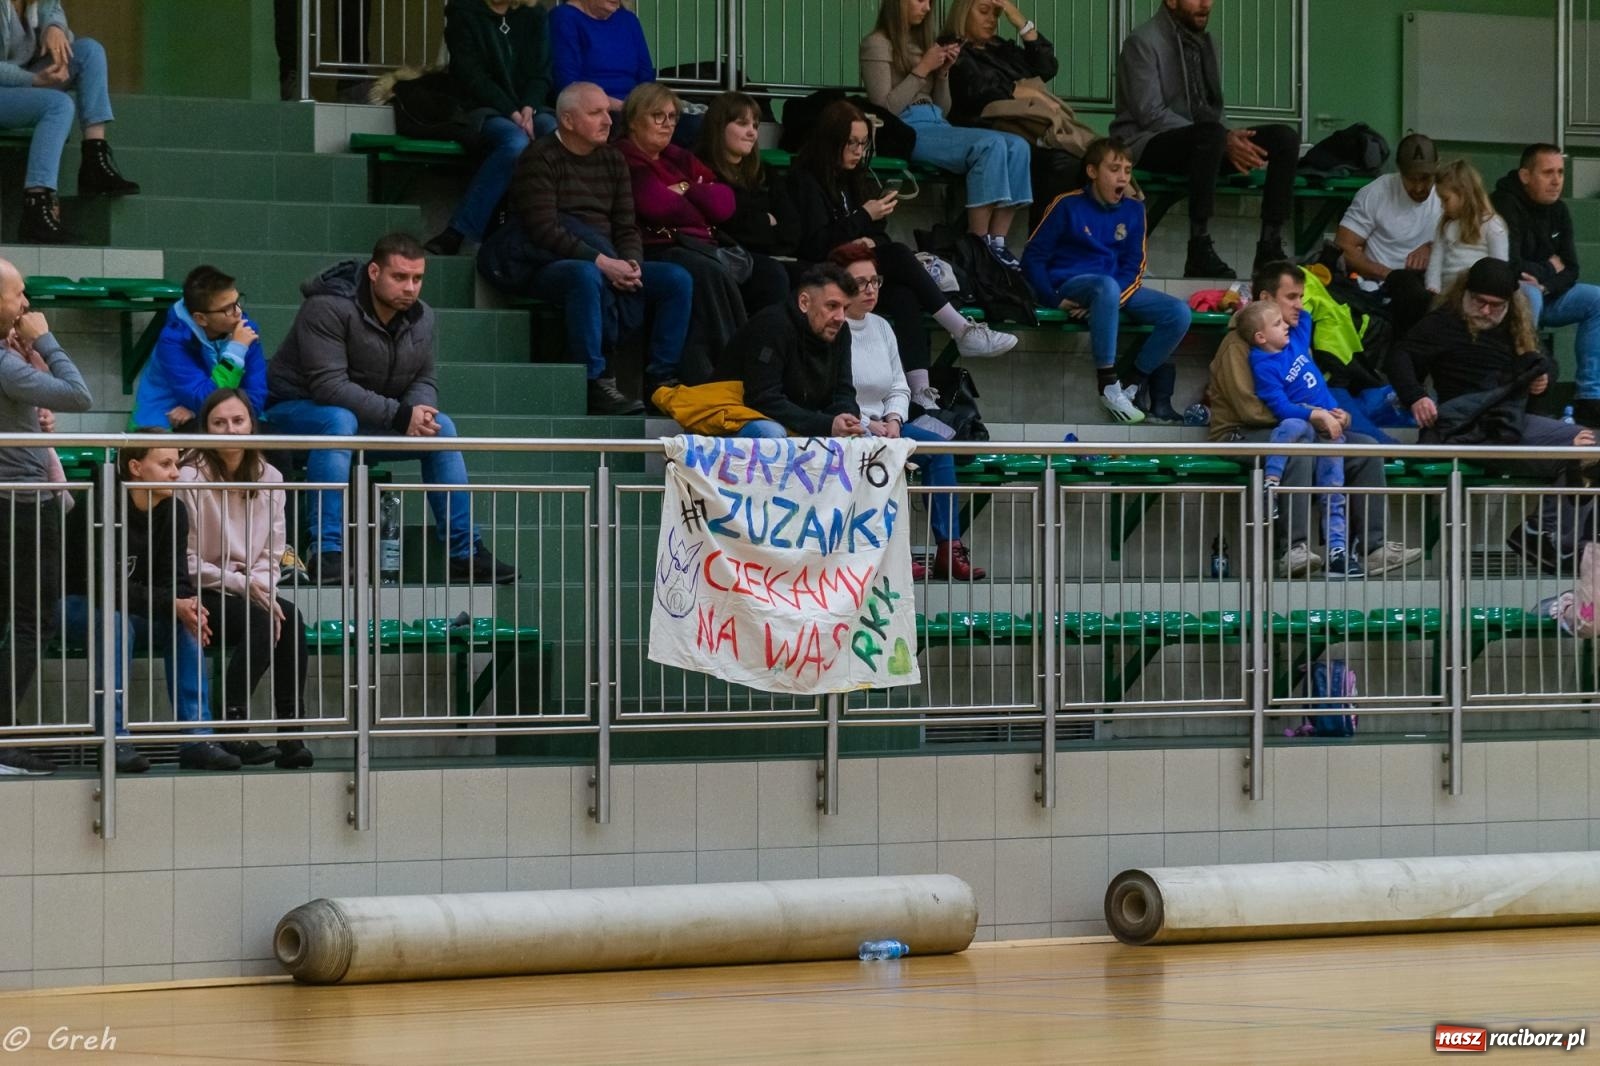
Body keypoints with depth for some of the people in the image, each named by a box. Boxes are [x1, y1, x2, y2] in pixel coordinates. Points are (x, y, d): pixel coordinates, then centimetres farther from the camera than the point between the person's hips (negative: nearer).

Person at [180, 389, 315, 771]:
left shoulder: (269, 478, 6)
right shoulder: (190, 479, -12)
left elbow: (273, 552, 8)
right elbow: (187, 561, -12)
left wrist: (263, 587, -11)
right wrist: (241, 584, -17)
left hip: (250, 591, 5)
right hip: (200, 595, -5)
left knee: (290, 618, -24)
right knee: (261, 622, -30)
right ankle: (230, 725, -26)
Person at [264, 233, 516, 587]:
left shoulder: (420, 317, 0)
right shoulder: (329, 308, -25)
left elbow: (424, 381, 6)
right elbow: (328, 385, -32)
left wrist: (418, 410, -21)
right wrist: (399, 415, -34)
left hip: (372, 418, 7)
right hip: (299, 408, -7)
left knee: (441, 426, -10)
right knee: (339, 421, -39)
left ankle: (466, 553, -6)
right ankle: (326, 553, -43)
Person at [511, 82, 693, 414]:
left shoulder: (613, 159, 15)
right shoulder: (540, 159, -6)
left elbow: (627, 227, 11)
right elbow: (544, 230, -17)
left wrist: (632, 263, -12)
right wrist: (601, 261, -23)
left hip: (609, 265, 7)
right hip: (550, 265, -7)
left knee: (678, 279, -11)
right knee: (587, 276, -40)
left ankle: (661, 378, -12)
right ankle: (595, 383, -37)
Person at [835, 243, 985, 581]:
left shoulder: (881, 328, 16)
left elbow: (899, 387, 18)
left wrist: (892, 421, -2)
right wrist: (867, 426, -18)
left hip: (881, 424, 8)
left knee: (938, 447, -11)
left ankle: (949, 549, -16)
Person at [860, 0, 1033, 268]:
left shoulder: (920, 42, 24)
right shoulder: (877, 45, 2)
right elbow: (886, 108, -9)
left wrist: (943, 72, 6)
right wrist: (922, 70, -8)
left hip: (937, 125, 8)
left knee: (1016, 146, -17)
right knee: (990, 144, -30)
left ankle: (997, 243, -24)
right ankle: (979, 244, -29)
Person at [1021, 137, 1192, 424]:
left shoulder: (1133, 210, 8)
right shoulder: (1068, 206, -4)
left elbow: (1133, 268, 4)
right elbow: (1033, 257, -4)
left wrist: (1108, 302, -15)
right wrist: (1053, 299, -17)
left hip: (1118, 289, 5)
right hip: (1071, 285, -5)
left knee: (1179, 313, -17)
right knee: (1107, 286, -41)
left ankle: (1130, 383, -8)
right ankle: (1107, 384, -32)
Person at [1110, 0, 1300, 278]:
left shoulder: (1204, 43, 16)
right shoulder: (1143, 43, -9)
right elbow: (1150, 114, -17)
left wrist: (1230, 140, -7)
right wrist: (1225, 141, -22)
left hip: (1201, 141, 8)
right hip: (1148, 144, -8)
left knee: (1285, 138, -11)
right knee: (1212, 134, -38)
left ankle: (1270, 247, -16)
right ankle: (1200, 252, -38)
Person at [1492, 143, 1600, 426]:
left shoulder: (1558, 211, 6)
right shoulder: (1505, 206, -19)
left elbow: (1569, 270, 3)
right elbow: (1508, 267, -28)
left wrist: (1545, 283, -20)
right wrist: (1549, 268, -10)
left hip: (1544, 294, 8)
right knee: (1529, 295, -38)